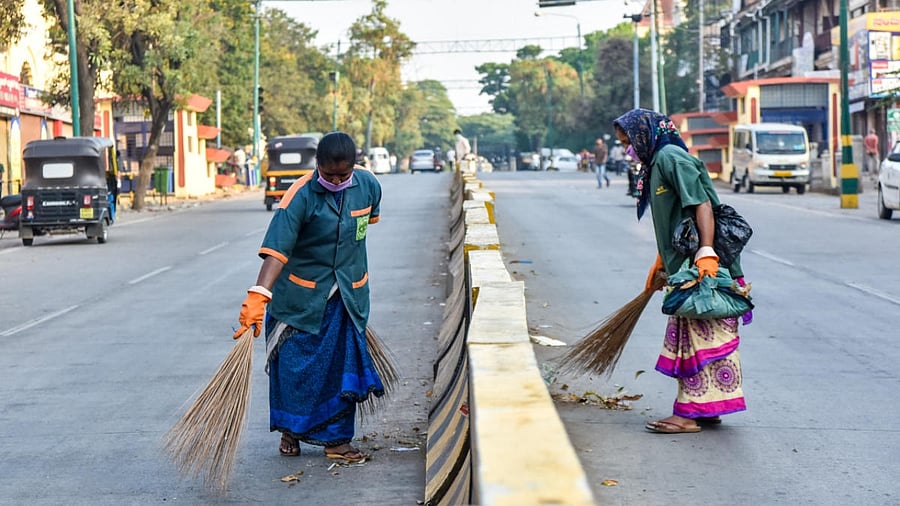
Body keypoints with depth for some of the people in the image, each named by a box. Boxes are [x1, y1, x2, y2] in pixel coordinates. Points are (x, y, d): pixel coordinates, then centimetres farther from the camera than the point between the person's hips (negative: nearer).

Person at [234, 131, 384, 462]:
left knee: (343, 364, 4)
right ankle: (290, 429, 26)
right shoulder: (301, 196, -22)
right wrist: (258, 295, -43)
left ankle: (336, 439, 15)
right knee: (293, 365, 4)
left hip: (347, 295, 3)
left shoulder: (368, 185, -7)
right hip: (300, 294, -3)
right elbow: (276, 250, -31)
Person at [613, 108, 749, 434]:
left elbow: (702, 203, -21)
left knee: (700, 334, -6)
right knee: (692, 334, 13)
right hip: (684, 266, 10)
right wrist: (661, 261, 30)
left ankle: (691, 414, -4)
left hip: (701, 264, -10)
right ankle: (706, 409, 20)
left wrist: (706, 252, -28)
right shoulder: (656, 163, 18)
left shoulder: (670, 157, -12)